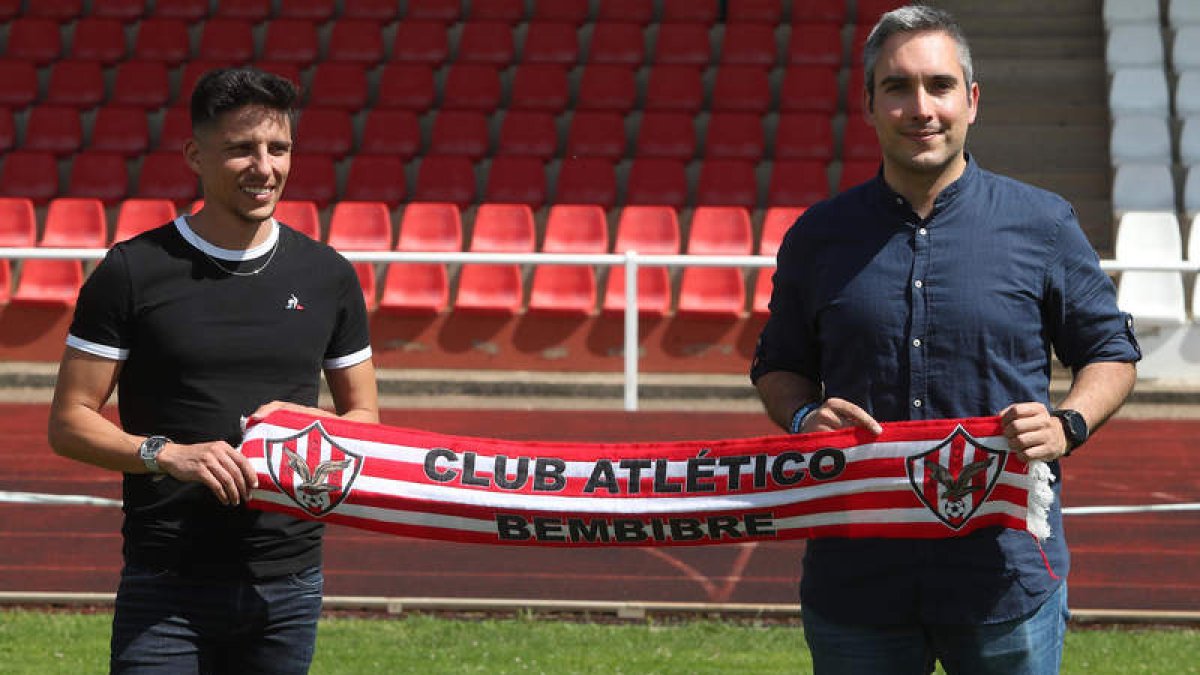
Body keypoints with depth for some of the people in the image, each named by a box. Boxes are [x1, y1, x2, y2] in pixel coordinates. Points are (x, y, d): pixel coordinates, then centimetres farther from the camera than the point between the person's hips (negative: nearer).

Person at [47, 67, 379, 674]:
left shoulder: (327, 276, 8)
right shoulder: (132, 272, -2)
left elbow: (365, 415, 16)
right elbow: (69, 423, -1)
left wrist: (306, 421, -6)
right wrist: (168, 454, -18)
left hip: (289, 579, 3)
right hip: (166, 585, -3)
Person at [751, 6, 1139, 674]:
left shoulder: (1042, 224, 1)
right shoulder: (819, 237, 6)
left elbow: (1112, 352, 9)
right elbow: (779, 366, 18)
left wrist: (1068, 425, -11)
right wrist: (804, 416, -4)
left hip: (1006, 574, -2)